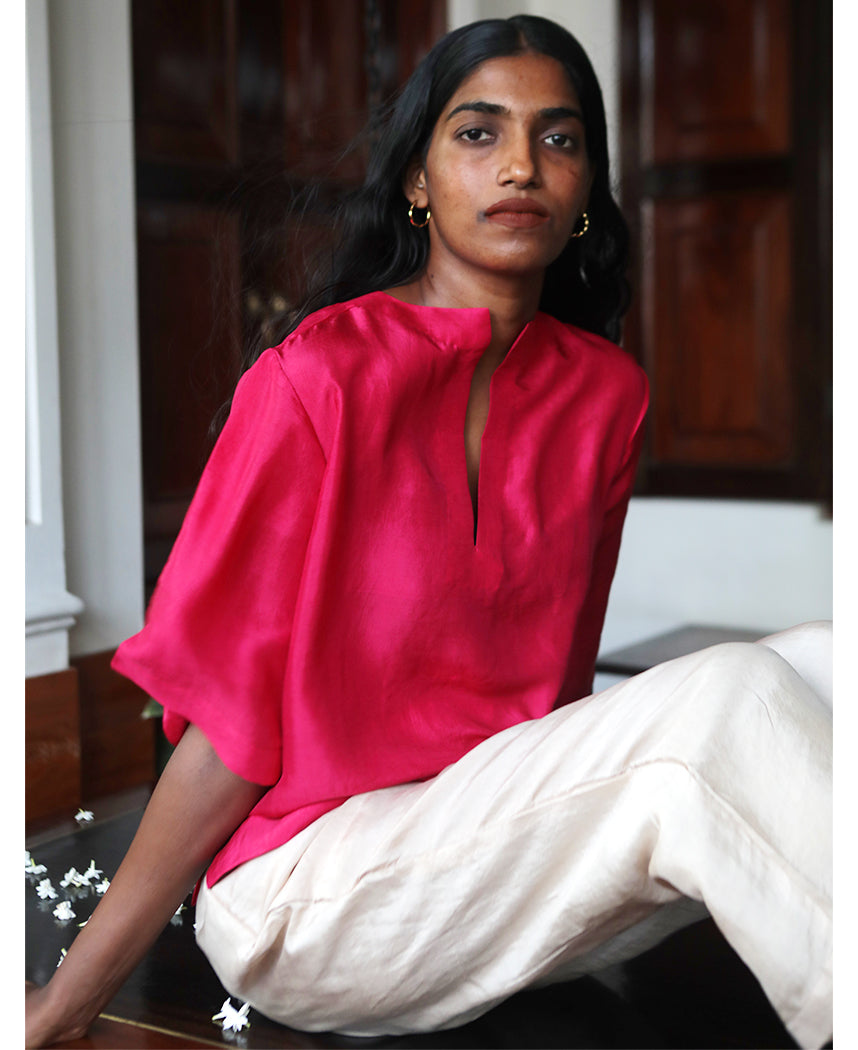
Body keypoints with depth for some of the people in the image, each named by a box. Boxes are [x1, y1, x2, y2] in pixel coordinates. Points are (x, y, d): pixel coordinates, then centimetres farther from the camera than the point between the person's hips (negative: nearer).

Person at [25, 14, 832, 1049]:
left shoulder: (606, 391, 5)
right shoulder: (319, 375, -12)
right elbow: (229, 708, -11)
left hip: (511, 815, 6)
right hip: (303, 877, -5)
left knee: (820, 658, -16)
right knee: (726, 696, -26)